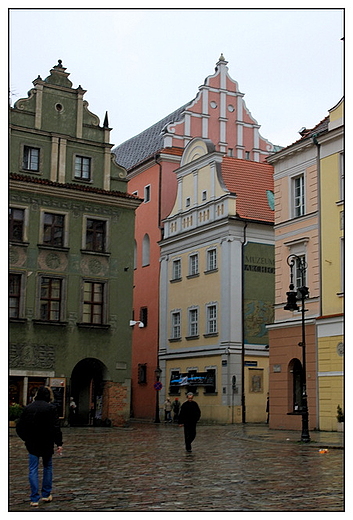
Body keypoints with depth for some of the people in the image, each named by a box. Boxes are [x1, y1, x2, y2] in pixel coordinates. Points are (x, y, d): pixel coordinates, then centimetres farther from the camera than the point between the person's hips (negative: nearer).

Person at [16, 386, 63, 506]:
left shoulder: (28, 408, 2)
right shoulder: (51, 408, -8)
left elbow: (19, 427, 6)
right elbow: (56, 427, -12)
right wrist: (59, 443, -6)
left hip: (31, 444, 2)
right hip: (46, 443, -1)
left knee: (33, 470, 5)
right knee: (47, 467, 17)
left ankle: (34, 498, 2)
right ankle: (46, 494, 20)